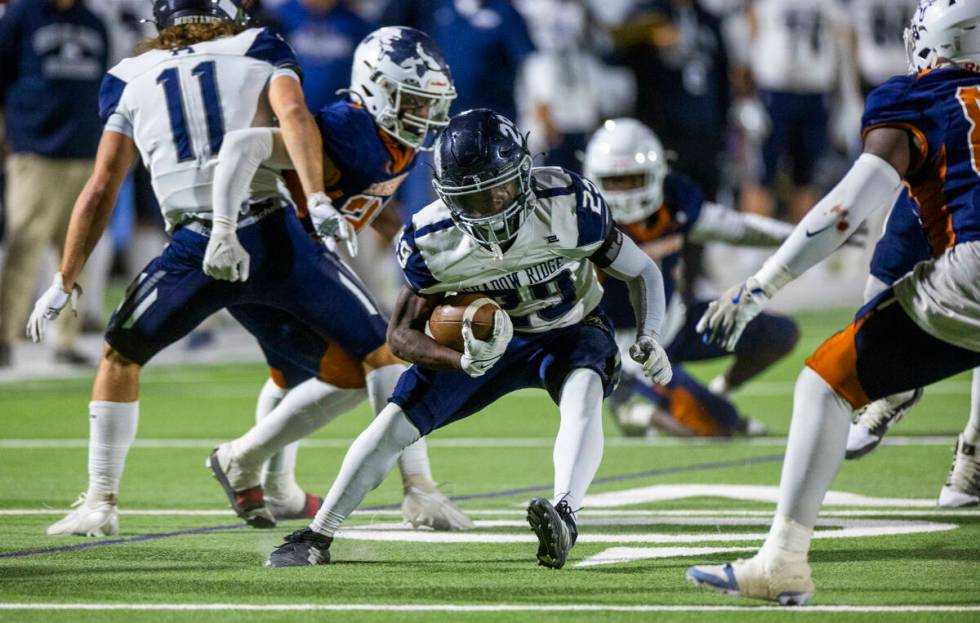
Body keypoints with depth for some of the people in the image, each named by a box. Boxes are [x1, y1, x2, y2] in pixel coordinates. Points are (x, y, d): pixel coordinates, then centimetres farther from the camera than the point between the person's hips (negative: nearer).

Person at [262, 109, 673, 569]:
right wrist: (464, 362, -33)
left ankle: (564, 516, -53)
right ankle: (315, 538, 4)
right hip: (488, 337, 2)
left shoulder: (569, 207, -30)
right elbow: (401, 335, -14)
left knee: (583, 394, -36)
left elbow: (642, 273, -14)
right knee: (397, 421, -9)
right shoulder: (432, 243, -25)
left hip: (570, 330, -2)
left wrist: (648, 339, -31)